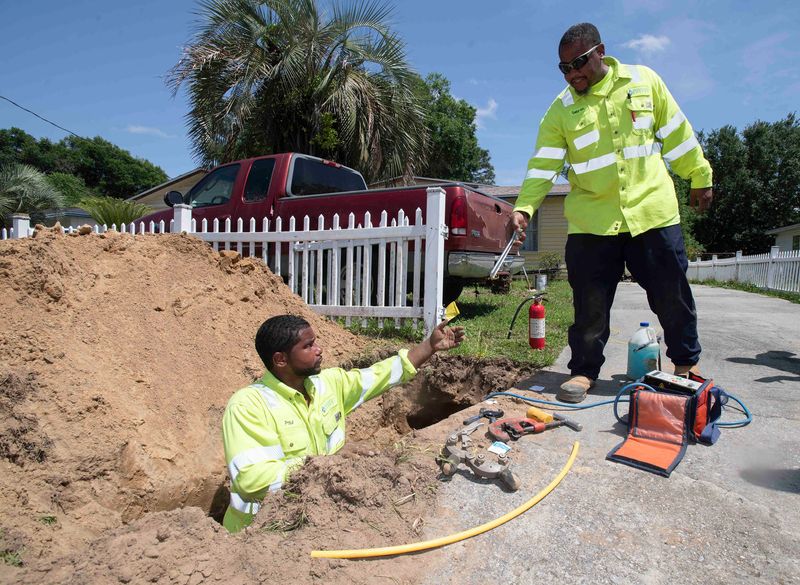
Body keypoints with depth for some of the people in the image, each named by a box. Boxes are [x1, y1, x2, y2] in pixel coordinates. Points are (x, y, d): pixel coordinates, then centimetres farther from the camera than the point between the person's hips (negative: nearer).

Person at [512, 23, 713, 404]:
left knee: (672, 295, 10)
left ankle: (686, 362, 32)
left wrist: (700, 178, 15)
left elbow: (676, 133, 12)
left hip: (652, 211, 1)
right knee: (590, 303, 1)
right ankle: (584, 371, 17)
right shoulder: (561, 110, 1)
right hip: (590, 222, -1)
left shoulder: (644, 81, 5)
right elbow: (543, 165, -7)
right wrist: (524, 207, -22)